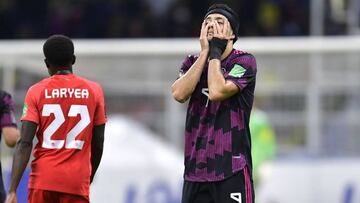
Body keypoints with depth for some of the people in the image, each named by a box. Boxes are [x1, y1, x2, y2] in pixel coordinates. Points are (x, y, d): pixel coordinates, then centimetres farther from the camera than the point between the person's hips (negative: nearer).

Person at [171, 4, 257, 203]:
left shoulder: (244, 61, -3)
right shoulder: (192, 62, 14)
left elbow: (217, 92, -18)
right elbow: (179, 94, -5)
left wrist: (215, 51, -7)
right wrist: (205, 53, -4)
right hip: (195, 170, 5)